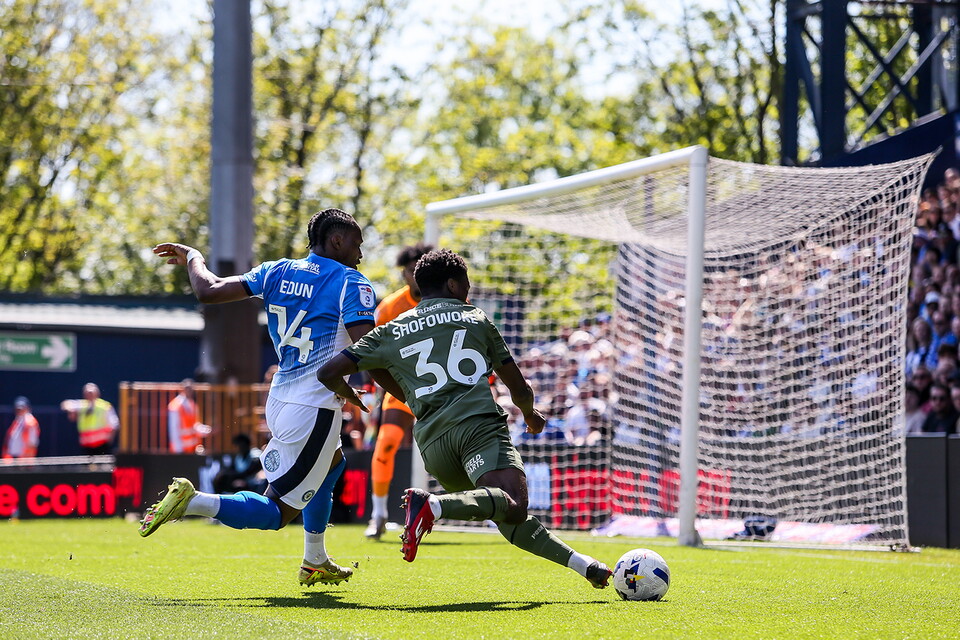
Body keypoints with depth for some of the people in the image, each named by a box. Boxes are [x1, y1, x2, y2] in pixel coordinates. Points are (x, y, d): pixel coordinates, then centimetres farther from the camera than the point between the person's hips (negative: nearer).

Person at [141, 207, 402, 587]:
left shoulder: (276, 272, 8)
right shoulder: (352, 285, -8)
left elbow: (209, 291, 0)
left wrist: (193, 258, 19)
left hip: (279, 399, 8)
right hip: (314, 409, -8)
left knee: (331, 463, 36)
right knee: (276, 512, -2)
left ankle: (315, 562, 42)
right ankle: (193, 502, -21)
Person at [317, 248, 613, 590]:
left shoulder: (390, 333, 24)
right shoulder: (475, 318, 22)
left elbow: (328, 373, 16)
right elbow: (520, 388, 27)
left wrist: (348, 394, 39)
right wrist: (530, 414, 49)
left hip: (432, 440, 4)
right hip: (478, 423, -4)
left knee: (511, 515, 15)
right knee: (512, 505, -26)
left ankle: (579, 562, 5)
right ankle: (433, 505, -46)